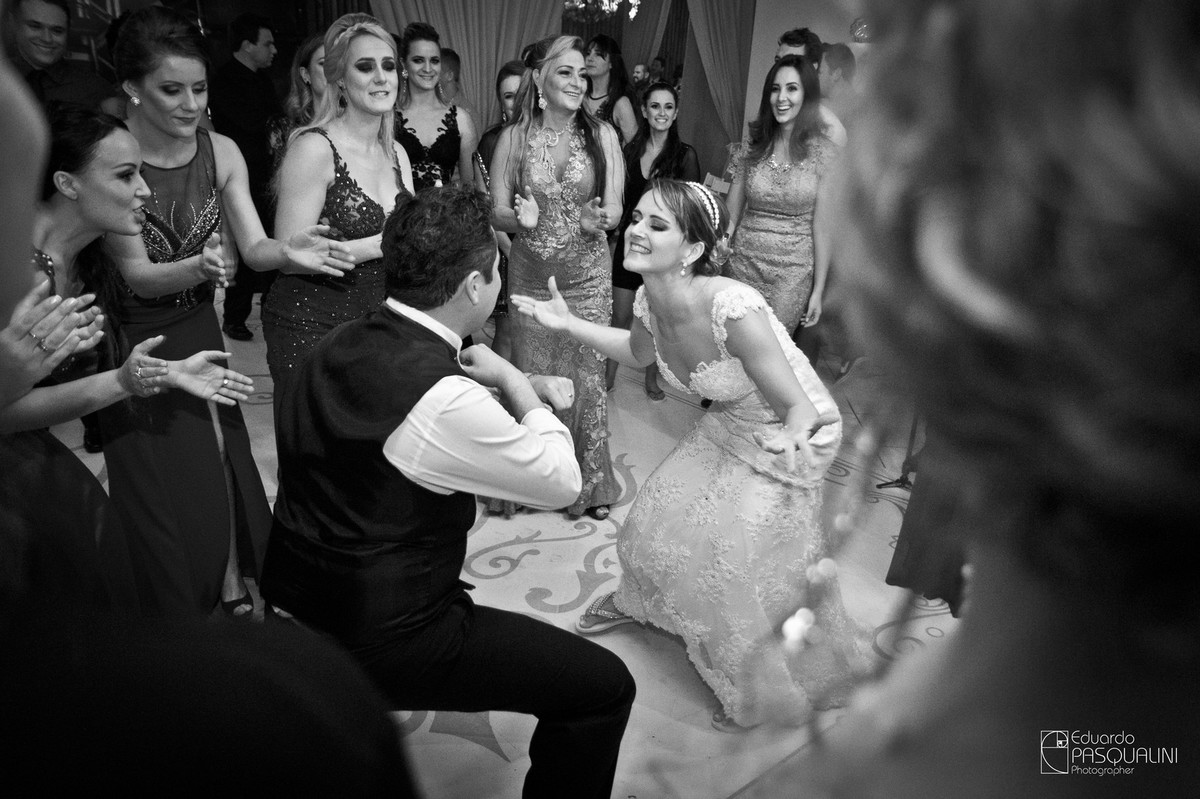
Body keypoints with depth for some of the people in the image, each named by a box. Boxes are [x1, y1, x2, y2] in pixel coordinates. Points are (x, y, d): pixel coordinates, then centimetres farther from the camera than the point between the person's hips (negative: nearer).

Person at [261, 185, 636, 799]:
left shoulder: (340, 344, -2)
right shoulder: (442, 403, -28)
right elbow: (562, 481, -15)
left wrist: (527, 387, 7)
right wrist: (512, 379, -4)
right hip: (377, 639, -9)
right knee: (606, 687, -5)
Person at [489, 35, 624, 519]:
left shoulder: (601, 135, -3)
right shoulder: (514, 138, -3)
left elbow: (614, 211, -4)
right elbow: (497, 214, -2)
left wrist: (595, 219, -26)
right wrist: (521, 218, -24)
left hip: (587, 277, 0)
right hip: (530, 277, 1)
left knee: (587, 376, 5)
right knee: (531, 378, 8)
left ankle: (591, 484, 24)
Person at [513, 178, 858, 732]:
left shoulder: (733, 309, -38)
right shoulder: (649, 300, -16)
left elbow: (799, 409, -29)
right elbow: (639, 351, 10)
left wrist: (790, 438, -52)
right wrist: (569, 325, 1)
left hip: (793, 437, -6)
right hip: (730, 427, 6)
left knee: (746, 567, -1)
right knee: (662, 518, 11)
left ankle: (762, 690, 30)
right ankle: (638, 600, 46)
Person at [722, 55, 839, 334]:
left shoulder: (823, 151, -5)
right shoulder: (752, 146, 2)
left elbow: (822, 226, -5)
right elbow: (730, 216, 4)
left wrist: (818, 289, -6)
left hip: (793, 273, -2)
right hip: (743, 264, 2)